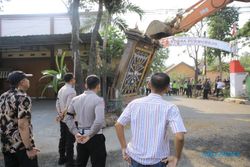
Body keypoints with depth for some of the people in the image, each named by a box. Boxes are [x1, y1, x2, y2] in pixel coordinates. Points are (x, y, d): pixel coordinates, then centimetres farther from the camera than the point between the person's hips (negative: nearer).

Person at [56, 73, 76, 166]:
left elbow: (57, 104, 8)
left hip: (63, 119, 8)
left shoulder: (61, 90, 7)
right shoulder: (72, 91, -19)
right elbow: (68, 107, -24)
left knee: (63, 138, 18)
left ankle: (62, 158, 32)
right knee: (70, 140, 2)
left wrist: (60, 114, 3)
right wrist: (61, 115, -11)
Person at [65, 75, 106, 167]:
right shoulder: (98, 100, -17)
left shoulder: (75, 99, 3)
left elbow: (68, 117, 8)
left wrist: (75, 133, 2)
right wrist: (89, 135, -18)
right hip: (95, 137, -6)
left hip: (81, 137, 6)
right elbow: (99, 121, -29)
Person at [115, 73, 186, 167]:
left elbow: (118, 125, -3)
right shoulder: (170, 108, -15)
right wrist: (177, 158, -8)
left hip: (135, 156, 2)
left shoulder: (134, 103, -8)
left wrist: (124, 148, 6)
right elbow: (179, 137, -24)